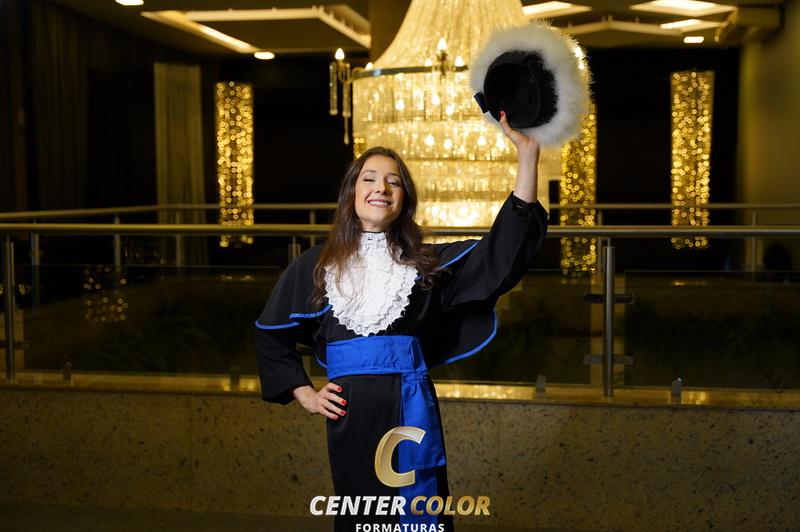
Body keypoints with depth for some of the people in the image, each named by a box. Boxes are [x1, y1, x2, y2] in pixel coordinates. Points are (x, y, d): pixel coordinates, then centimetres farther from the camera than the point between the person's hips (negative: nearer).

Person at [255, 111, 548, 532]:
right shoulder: (315, 266, 5)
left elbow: (501, 250, -8)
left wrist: (527, 156, -15)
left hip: (410, 407, 0)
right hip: (350, 412, 0)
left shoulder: (424, 261, 4)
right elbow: (271, 333, 16)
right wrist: (303, 394, 6)